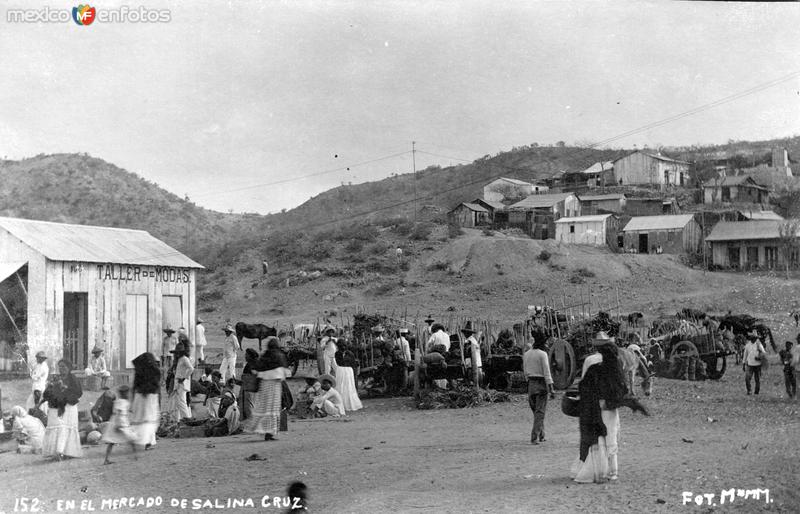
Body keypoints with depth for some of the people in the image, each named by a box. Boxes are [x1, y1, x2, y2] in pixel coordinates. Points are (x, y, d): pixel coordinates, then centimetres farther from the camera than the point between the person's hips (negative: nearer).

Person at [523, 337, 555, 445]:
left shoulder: (526, 354, 10)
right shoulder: (543, 354, -10)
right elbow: (546, 372, -15)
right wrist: (551, 389, -15)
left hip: (530, 383, 6)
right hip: (541, 383, -6)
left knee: (536, 411, 17)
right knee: (540, 412, -1)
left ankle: (541, 436, 21)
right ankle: (534, 437, -8)